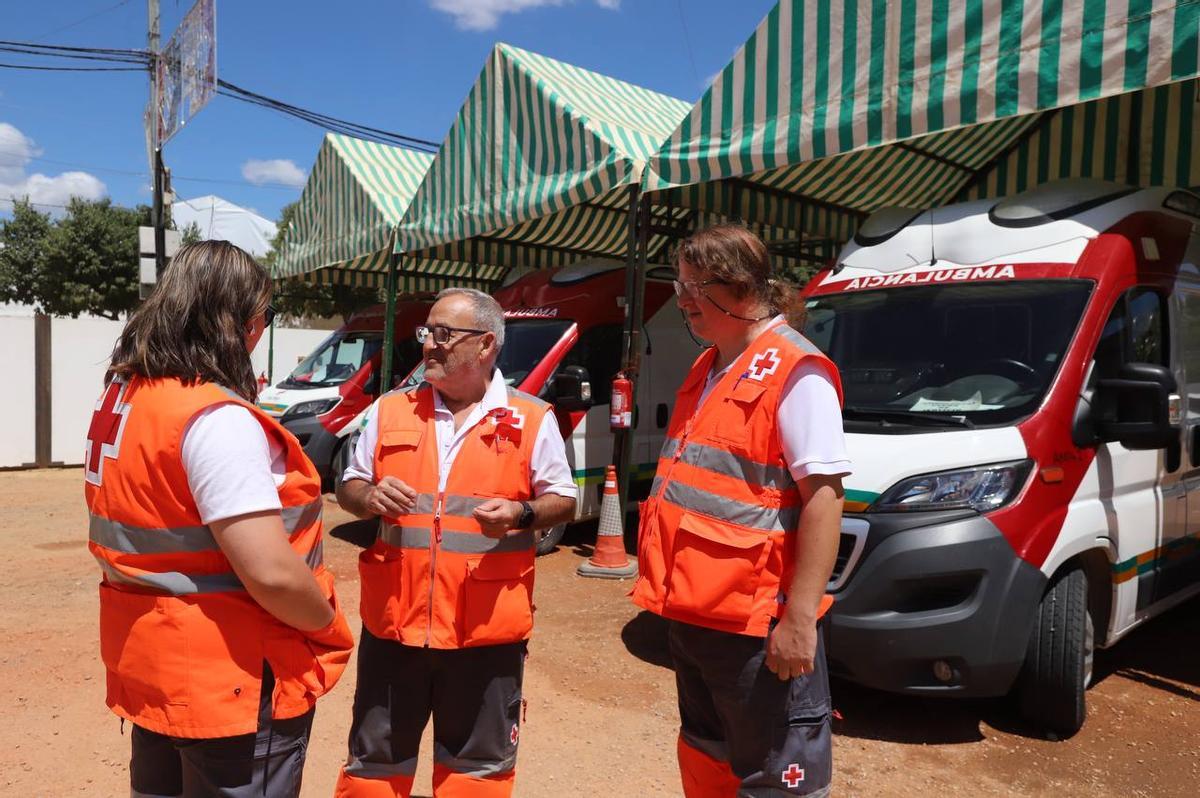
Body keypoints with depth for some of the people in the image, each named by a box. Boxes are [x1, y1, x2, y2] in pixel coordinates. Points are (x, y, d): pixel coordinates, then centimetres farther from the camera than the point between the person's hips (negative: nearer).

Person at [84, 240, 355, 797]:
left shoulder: (123, 394, 4)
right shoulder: (218, 419, -26)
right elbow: (271, 574, -30)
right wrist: (329, 624, -12)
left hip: (147, 656, 9)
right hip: (231, 677, -9)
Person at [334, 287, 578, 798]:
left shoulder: (532, 420, -3)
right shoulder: (390, 411, 5)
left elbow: (563, 501, 3)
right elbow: (348, 488, 12)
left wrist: (522, 513, -17)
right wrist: (370, 497, -11)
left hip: (487, 627, -2)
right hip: (394, 619, 2)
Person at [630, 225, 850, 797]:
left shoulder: (794, 372, -15)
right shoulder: (707, 369, 12)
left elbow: (823, 496, -20)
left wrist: (800, 618, -23)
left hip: (755, 623, -9)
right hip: (691, 611, 9)